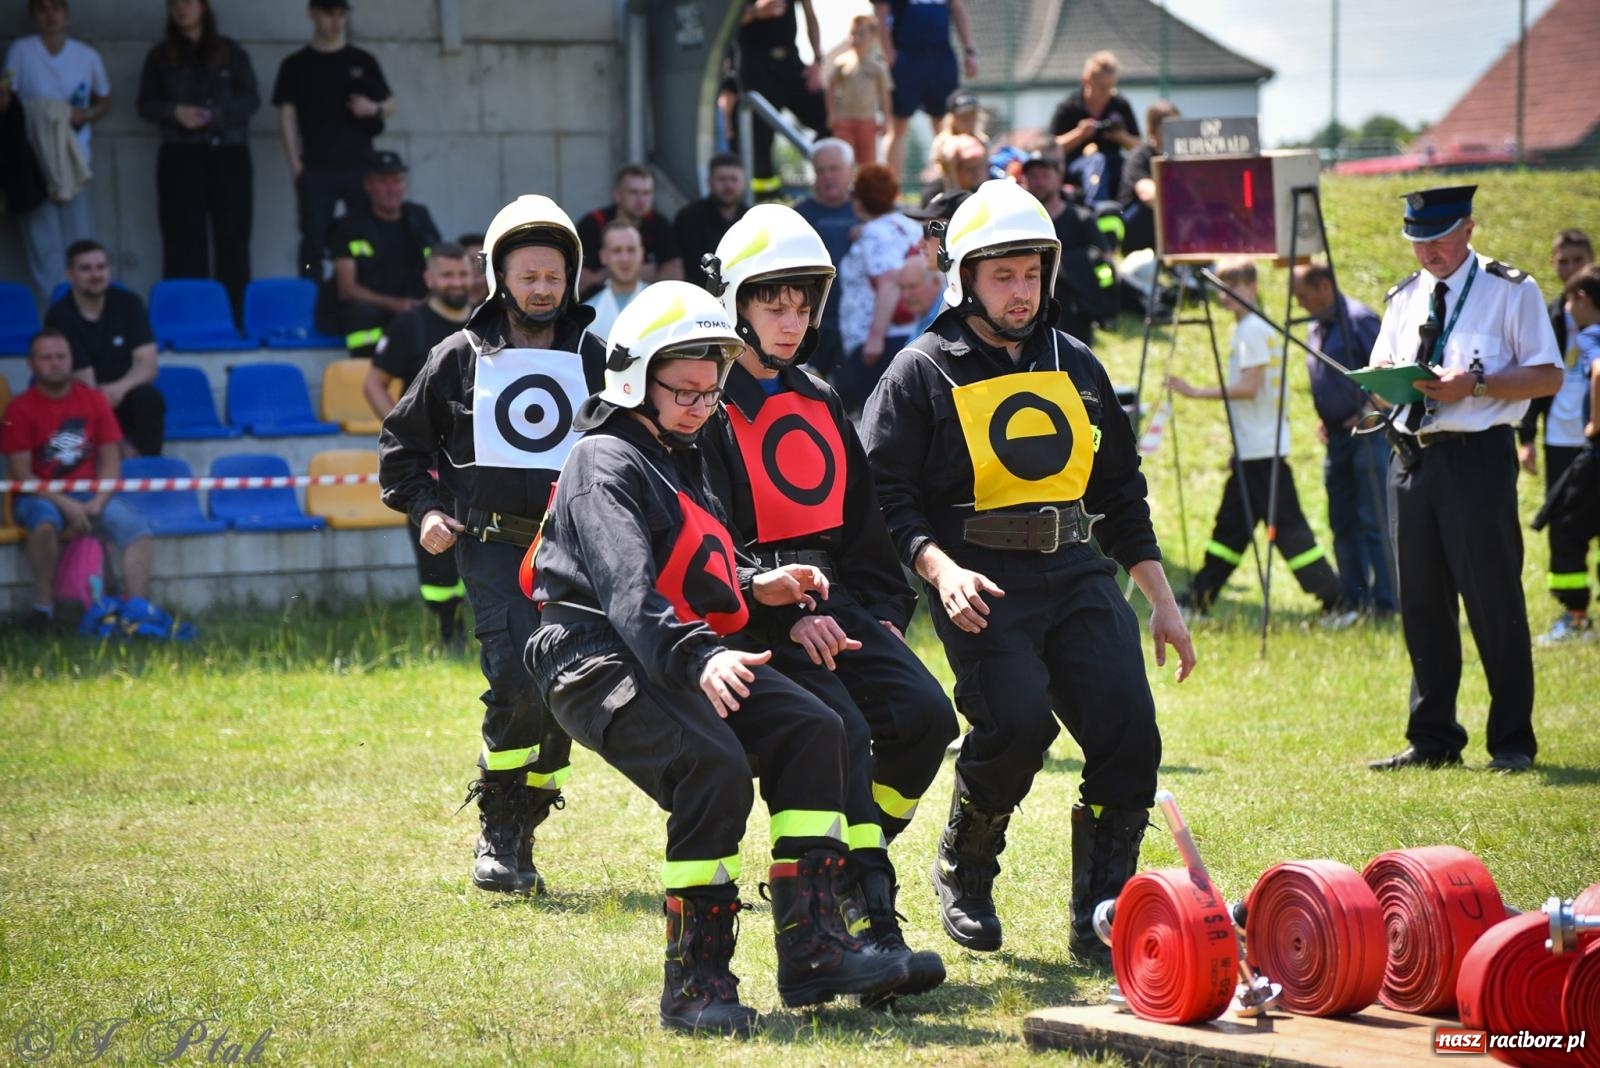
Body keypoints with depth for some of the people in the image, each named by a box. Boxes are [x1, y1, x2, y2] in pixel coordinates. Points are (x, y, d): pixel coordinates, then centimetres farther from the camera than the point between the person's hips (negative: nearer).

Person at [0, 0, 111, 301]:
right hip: (34, 158, -2)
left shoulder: (88, 56, 4)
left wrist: (88, 115, -6)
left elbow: (105, 100, 16)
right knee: (43, 242, -3)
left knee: (81, 239, 3)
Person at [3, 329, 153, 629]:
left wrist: (97, 503, -12)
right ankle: (43, 604, -22)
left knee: (136, 527, -21)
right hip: (41, 497, -3)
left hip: (89, 494, 4)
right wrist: (66, 505, -18)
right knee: (45, 522, -38)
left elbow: (111, 462, 6)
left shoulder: (93, 401, 6)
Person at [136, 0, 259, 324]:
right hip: (180, 155, 0)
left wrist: (214, 115, -12)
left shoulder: (230, 52, 9)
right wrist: (175, 112, -12)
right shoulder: (160, 56, 11)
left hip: (229, 153, 0)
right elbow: (145, 104, 8)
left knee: (232, 235, -4)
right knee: (184, 238, -5)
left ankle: (233, 318, -2)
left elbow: (251, 99, 4)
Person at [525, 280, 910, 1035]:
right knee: (714, 768, -30)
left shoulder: (679, 458, 23)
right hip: (604, 661, -9)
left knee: (811, 730, -9)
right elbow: (627, 588, -27)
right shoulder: (607, 463, -10)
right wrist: (696, 657, -41)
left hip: (682, 655, 9)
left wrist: (755, 587, 15)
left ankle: (812, 949, -10)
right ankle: (695, 985, -21)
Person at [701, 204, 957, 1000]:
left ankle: (845, 870, 4)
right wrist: (786, 617, -21)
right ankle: (874, 930, -28)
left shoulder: (820, 403, 20)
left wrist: (885, 608, 12)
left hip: (836, 599, 7)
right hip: (757, 617, -7)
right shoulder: (708, 409, -4)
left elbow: (862, 517, 24)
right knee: (841, 732, -26)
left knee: (924, 716, -14)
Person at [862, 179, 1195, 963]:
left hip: (1077, 574, 5)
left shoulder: (1076, 366, 19)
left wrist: (1162, 601, 19)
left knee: (1127, 728, -12)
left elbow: (1122, 490, 24)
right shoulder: (922, 374, 4)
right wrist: (940, 570, -21)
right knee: (1016, 722, -25)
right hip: (981, 584, -5)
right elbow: (888, 495, -4)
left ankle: (1101, 919, 0)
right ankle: (964, 869, 3)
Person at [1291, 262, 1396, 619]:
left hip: (1368, 432, -9)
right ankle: (1354, 599, 15)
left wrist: (1368, 413, -15)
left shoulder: (1359, 320, -12)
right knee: (1343, 522, 10)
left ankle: (1386, 601, -9)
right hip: (1337, 435, 9)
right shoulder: (1316, 328, 15)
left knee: (1375, 521, -10)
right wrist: (1324, 420, 13)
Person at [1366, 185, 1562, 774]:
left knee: (1494, 601, -4)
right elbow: (1378, 373, 21)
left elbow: (1548, 376, -6)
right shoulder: (1405, 298, 16)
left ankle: (1512, 740, 5)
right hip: (1411, 457, 6)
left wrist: (1475, 384, -19)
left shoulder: (1511, 292, -2)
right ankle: (1432, 739, 18)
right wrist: (1384, 376, -4)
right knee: (1421, 603, 9)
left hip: (1477, 458, -6)